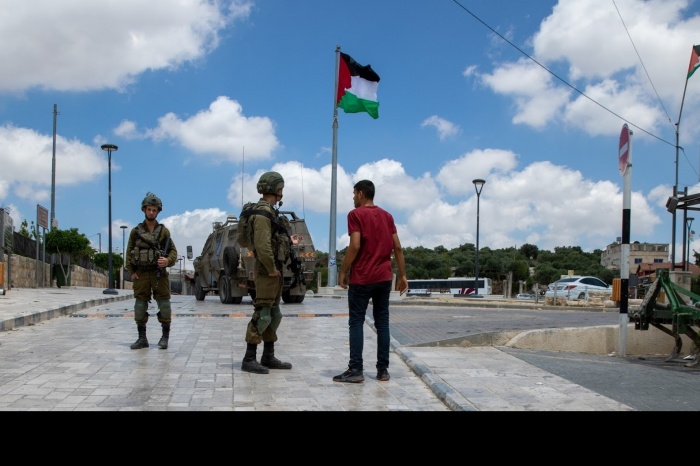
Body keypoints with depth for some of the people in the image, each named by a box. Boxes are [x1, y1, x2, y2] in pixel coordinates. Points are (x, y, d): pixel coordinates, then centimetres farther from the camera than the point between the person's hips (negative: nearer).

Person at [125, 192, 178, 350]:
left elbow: (173, 251, 4)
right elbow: (129, 252, 8)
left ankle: (165, 337, 6)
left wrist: (168, 261, -16)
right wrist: (131, 271, 0)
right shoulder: (136, 231, 7)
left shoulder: (163, 231, 4)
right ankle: (142, 338, 11)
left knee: (164, 304, -3)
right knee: (140, 305, 3)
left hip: (159, 273, -1)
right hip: (141, 274, 2)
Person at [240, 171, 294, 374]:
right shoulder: (262, 213, -16)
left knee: (274, 315, 13)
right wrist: (271, 269, -18)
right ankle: (249, 359, -4)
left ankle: (268, 357, 19)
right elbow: (262, 245, -25)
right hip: (267, 271, -10)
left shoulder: (270, 212, 17)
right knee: (262, 315, -8)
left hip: (275, 271, 10)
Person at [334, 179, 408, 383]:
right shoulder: (387, 216, 11)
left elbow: (355, 246, -16)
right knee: (382, 322, 7)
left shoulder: (356, 214, -6)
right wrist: (402, 275, 10)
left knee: (356, 322, -1)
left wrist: (343, 272, -8)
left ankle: (356, 370, -5)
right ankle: (383, 369, 7)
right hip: (384, 277, 5)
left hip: (361, 277, -5)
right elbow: (397, 247, 7)